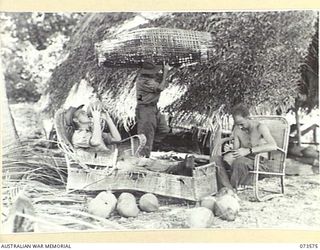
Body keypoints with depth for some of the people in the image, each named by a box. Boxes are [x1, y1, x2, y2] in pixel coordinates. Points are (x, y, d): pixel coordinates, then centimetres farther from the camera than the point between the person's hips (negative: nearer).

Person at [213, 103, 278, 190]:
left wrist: (249, 150, -35)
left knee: (239, 162, -39)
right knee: (217, 160, -20)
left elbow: (273, 146, -28)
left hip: (260, 161, -6)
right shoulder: (237, 129, 6)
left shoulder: (260, 127, -13)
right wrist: (230, 154, -16)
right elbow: (236, 149, 10)